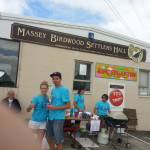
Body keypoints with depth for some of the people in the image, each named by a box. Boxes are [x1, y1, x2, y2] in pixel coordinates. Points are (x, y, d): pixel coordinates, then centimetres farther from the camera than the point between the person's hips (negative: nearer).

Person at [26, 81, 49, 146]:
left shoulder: (48, 97, 0)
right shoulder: (36, 98, -13)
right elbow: (28, 110, -16)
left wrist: (49, 101, -9)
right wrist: (30, 107, -39)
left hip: (43, 122, 4)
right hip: (34, 121, -3)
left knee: (39, 140, 12)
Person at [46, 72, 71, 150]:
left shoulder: (64, 89, -14)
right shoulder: (53, 89, 10)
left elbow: (68, 105, -16)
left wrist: (54, 108, -21)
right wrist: (49, 105, -1)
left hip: (58, 118, -8)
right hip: (50, 117, 8)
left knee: (58, 141, 5)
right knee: (49, 138, 19)